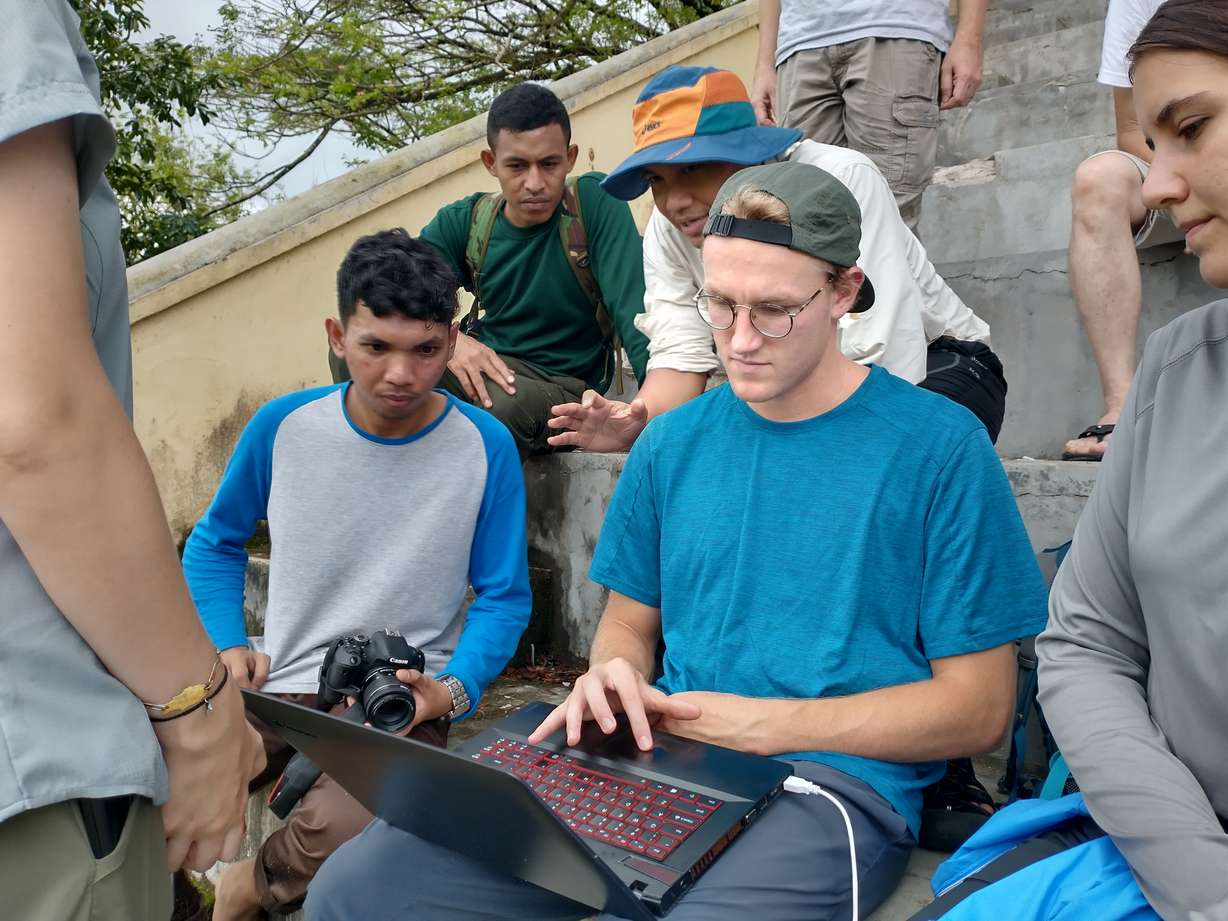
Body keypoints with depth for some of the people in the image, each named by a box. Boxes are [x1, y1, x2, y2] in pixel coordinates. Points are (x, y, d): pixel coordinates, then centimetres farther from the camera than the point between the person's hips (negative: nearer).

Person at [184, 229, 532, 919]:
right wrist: (227, 644, 1)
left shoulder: (485, 445, -8)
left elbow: (504, 597, 0)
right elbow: (216, 543, 16)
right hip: (280, 683, 2)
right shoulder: (283, 426, -1)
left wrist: (453, 691, -17)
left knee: (348, 830, -33)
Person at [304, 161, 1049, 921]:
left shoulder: (939, 447, -5)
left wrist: (761, 723, -12)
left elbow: (978, 707, -5)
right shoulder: (674, 443, 9)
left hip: (835, 782, -3)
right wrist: (611, 677, -6)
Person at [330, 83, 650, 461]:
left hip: (561, 384, -3)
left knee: (505, 401, -39)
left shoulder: (595, 204, -10)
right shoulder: (464, 222, 1)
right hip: (480, 365, 4)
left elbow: (633, 310, -19)